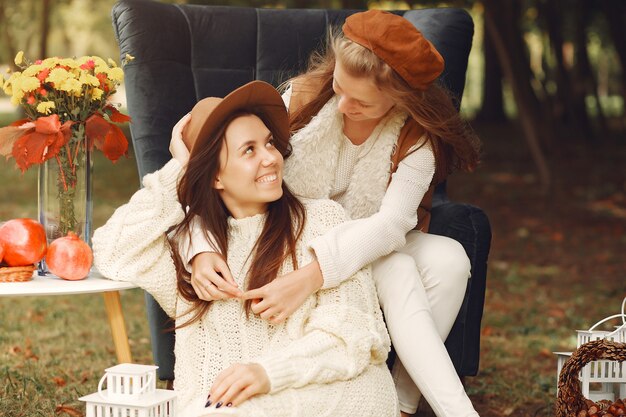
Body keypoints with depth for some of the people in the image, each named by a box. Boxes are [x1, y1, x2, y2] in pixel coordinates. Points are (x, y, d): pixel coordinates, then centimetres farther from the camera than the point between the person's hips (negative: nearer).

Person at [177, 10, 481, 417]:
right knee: (397, 272, -31)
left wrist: (311, 276, -48)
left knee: (449, 258, -27)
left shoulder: (416, 136, -16)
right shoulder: (304, 98, -17)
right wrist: (201, 248, -40)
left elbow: (391, 223, -33)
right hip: (294, 244, -2)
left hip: (368, 248, 2)